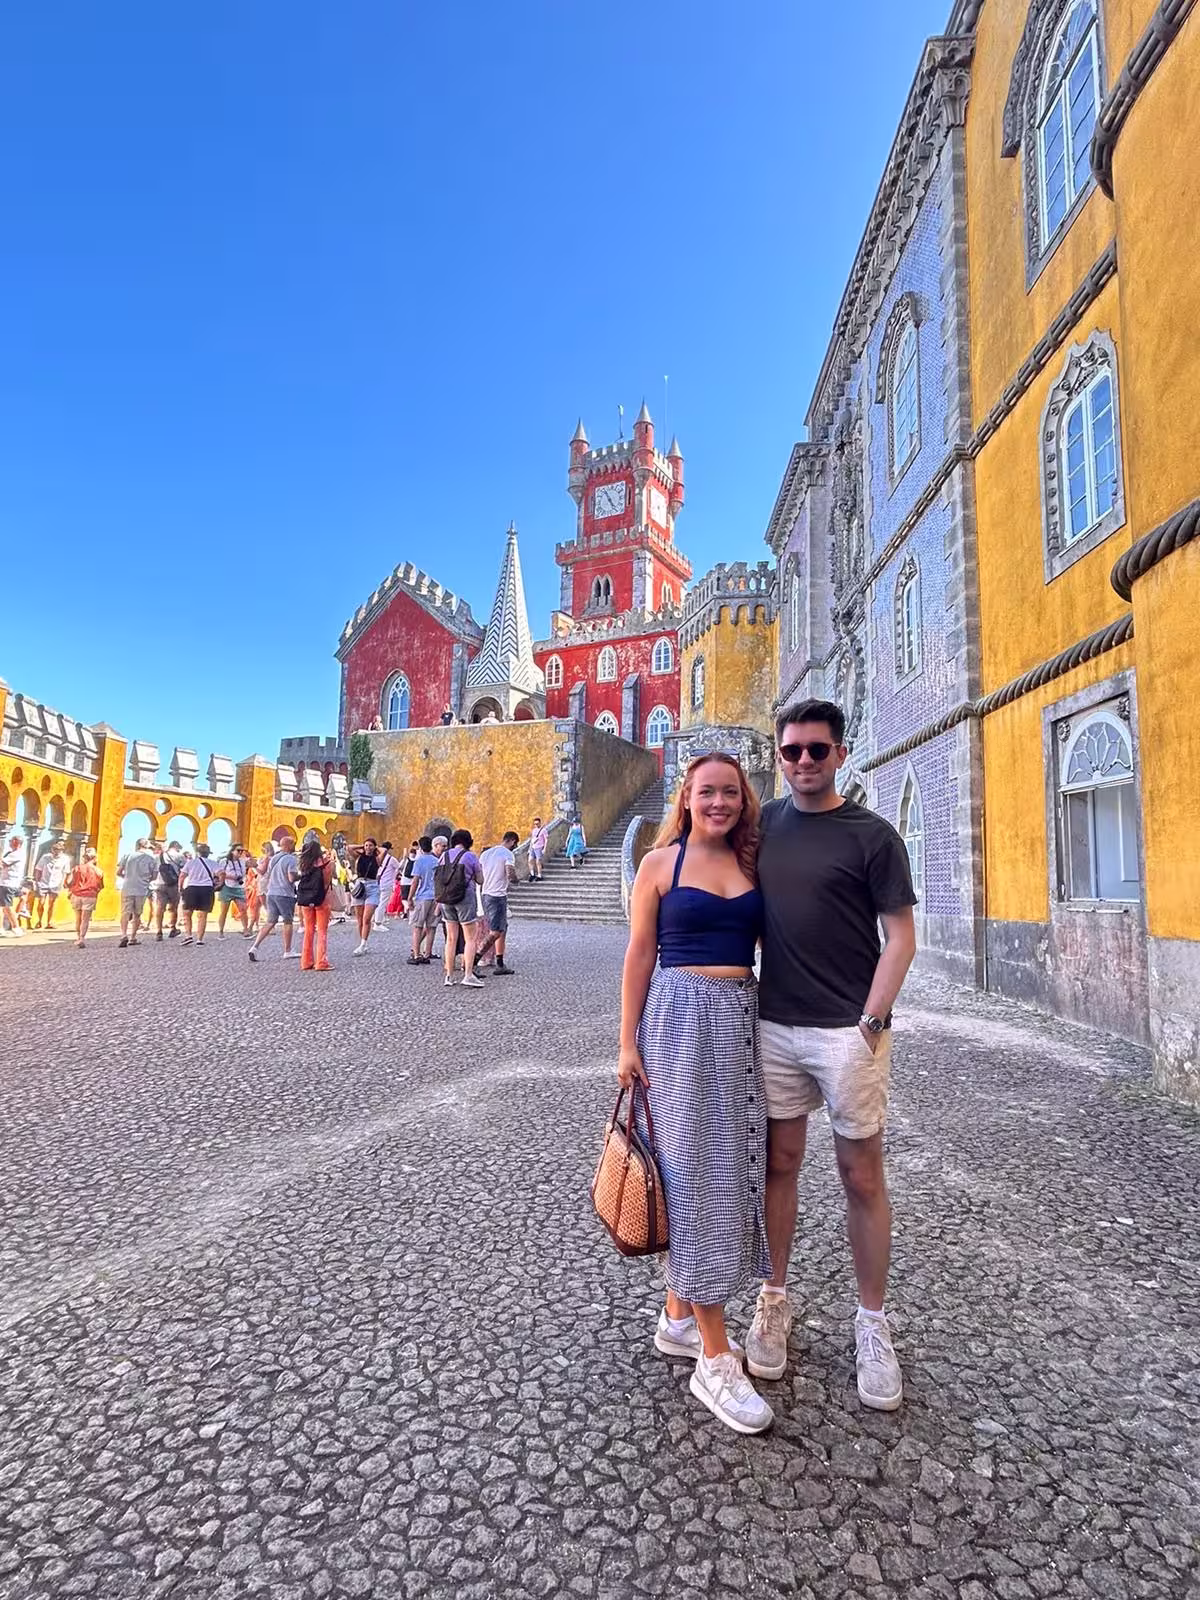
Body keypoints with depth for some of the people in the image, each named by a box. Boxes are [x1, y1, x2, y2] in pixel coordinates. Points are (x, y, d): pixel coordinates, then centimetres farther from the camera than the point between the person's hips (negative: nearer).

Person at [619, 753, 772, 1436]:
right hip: (680, 1016, -5)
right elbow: (640, 955, -1)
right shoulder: (661, 862, -1)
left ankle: (679, 1316, 30)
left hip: (742, 1019, 5)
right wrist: (627, 1043, -4)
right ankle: (715, 1359, 9)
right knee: (696, 1165, -1)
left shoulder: (753, 864, 10)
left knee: (728, 1164, 11)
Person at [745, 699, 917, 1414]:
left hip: (848, 1031, -3)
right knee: (780, 1162, 13)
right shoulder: (764, 823, 8)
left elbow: (900, 936, -5)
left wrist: (870, 1022, -13)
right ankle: (776, 1298, 30)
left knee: (863, 1178, 6)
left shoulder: (872, 834, -4)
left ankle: (872, 1321, 24)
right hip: (775, 1025, 4)